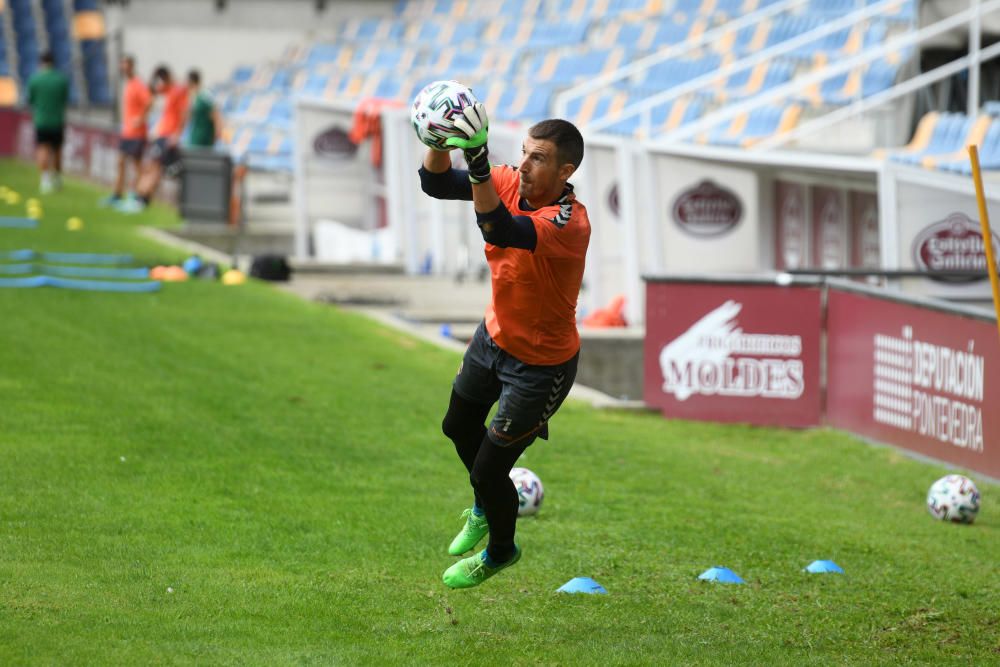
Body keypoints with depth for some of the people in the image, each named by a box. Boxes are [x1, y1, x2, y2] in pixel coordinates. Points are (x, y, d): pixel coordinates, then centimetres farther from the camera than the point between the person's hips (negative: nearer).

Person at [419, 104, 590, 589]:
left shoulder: (570, 223, -36)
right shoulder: (509, 183, -15)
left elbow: (500, 230, -53)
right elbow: (435, 184, -16)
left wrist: (479, 163, -65)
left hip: (541, 366, -8)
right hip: (495, 334, 8)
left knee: (489, 469, 2)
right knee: (459, 427, 28)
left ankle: (500, 552, 33)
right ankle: (484, 510, 58)